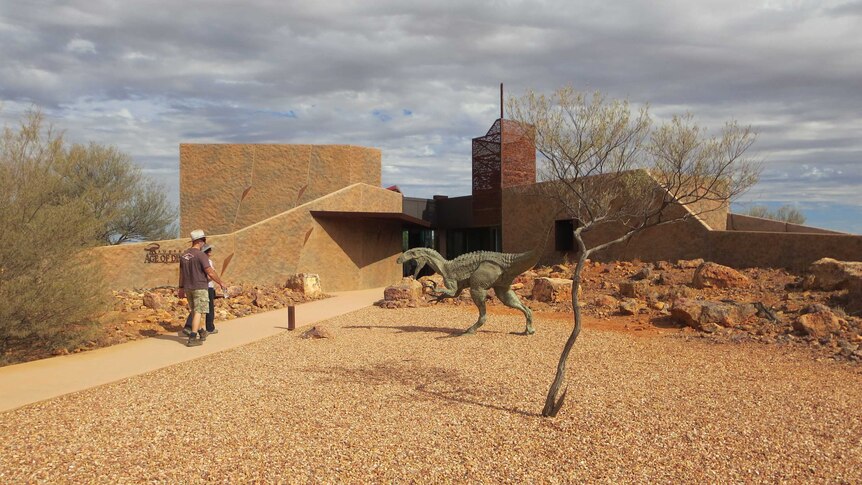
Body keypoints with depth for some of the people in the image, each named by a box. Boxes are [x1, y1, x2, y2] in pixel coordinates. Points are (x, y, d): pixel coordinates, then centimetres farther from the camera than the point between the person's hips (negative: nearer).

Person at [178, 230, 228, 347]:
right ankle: (192, 338, -10)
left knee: (194, 311, 18)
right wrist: (221, 283, -4)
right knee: (198, 312, -5)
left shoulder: (183, 255, 7)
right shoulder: (201, 255, -15)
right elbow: (210, 272, -16)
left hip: (188, 288, 7)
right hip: (200, 288, -7)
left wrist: (181, 288, 21)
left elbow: (181, 272, 14)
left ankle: (201, 332, 33)